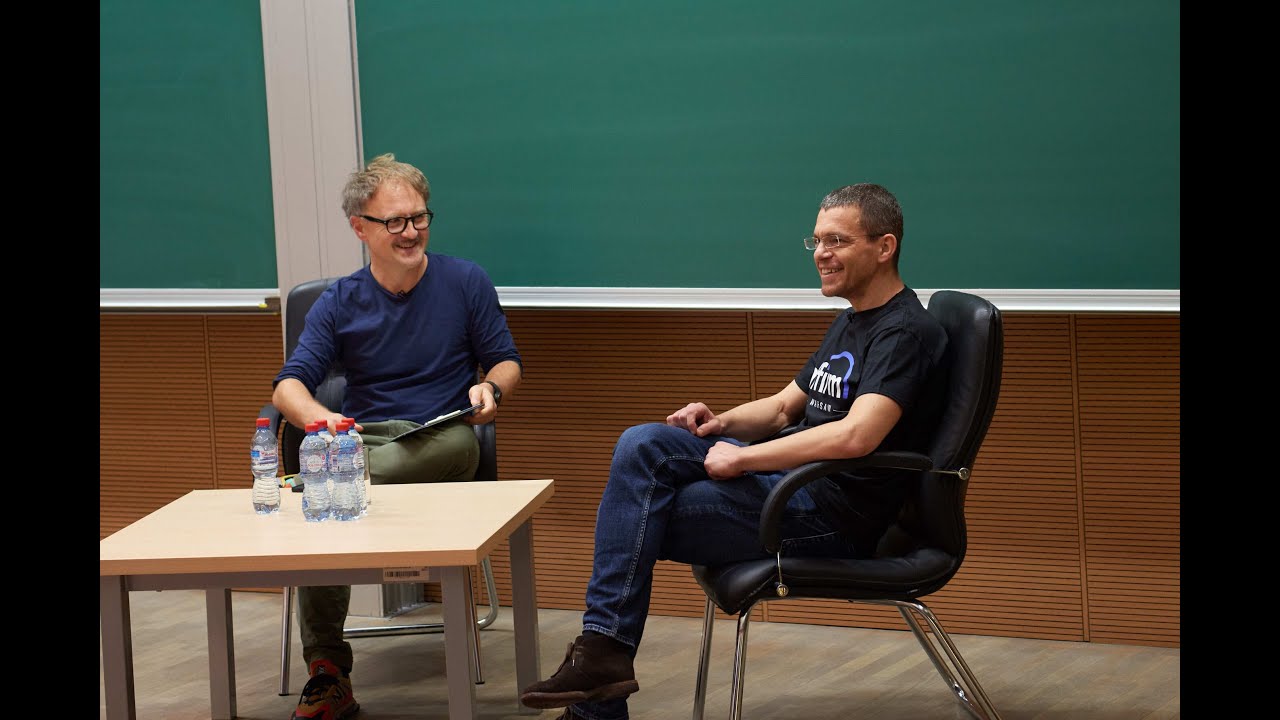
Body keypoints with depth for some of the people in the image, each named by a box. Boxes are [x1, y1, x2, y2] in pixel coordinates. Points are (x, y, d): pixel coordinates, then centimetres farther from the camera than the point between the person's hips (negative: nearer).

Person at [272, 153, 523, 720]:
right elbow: (288, 387, 1)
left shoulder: (465, 282, 9)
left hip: (442, 445, -1)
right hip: (362, 441, 1)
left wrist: (490, 389, -12)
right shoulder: (338, 304, 10)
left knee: (457, 441, -40)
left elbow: (507, 363, 14)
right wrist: (321, 418, -24)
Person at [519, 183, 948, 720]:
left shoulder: (906, 332, -14)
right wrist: (722, 423, 5)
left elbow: (856, 436, -28)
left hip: (836, 514, -9)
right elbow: (785, 406, 27)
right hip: (792, 481, 9)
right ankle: (603, 646, -15)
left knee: (633, 523, -11)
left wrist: (741, 458, -20)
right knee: (642, 445, -11)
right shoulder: (849, 322, 19)